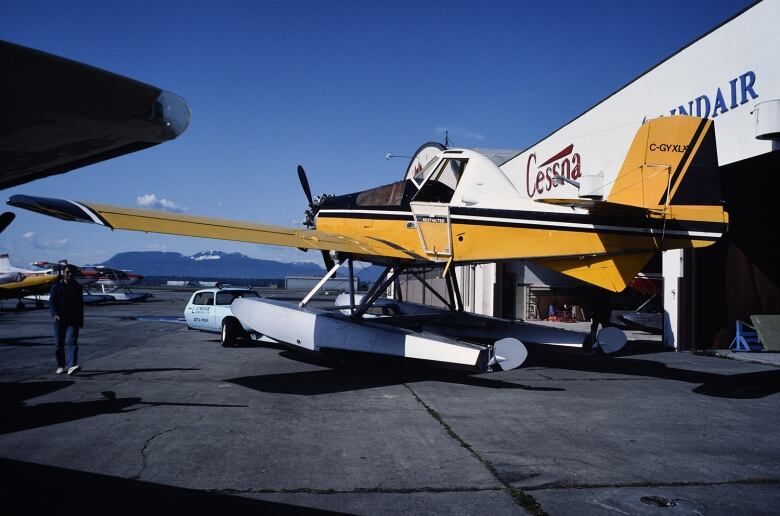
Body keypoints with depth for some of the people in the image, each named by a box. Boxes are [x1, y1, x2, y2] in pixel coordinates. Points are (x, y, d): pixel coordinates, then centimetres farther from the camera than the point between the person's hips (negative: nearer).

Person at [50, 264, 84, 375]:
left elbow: (80, 305, 16)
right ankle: (60, 366, 24)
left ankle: (71, 366, -26)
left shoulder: (77, 287, 9)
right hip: (59, 320, 0)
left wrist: (81, 320, 17)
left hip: (73, 320, 0)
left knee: (71, 342, -15)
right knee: (59, 344, 7)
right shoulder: (56, 287, 3)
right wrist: (54, 314, -23)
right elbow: (51, 303, -5)